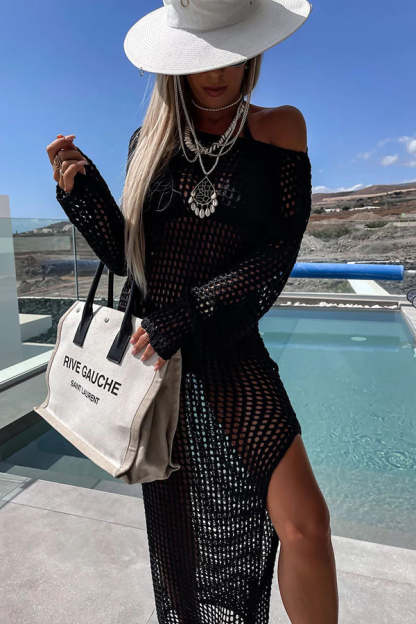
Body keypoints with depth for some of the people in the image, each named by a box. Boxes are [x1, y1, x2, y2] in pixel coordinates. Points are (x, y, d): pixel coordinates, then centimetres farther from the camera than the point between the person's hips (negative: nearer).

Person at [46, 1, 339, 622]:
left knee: (304, 525, -8)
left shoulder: (278, 128, -2)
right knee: (174, 518, 18)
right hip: (152, 351, 3)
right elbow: (125, 254, 5)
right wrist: (79, 190, -10)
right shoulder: (149, 142, 4)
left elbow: (278, 255, -10)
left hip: (230, 355, -2)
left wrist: (185, 319, -17)